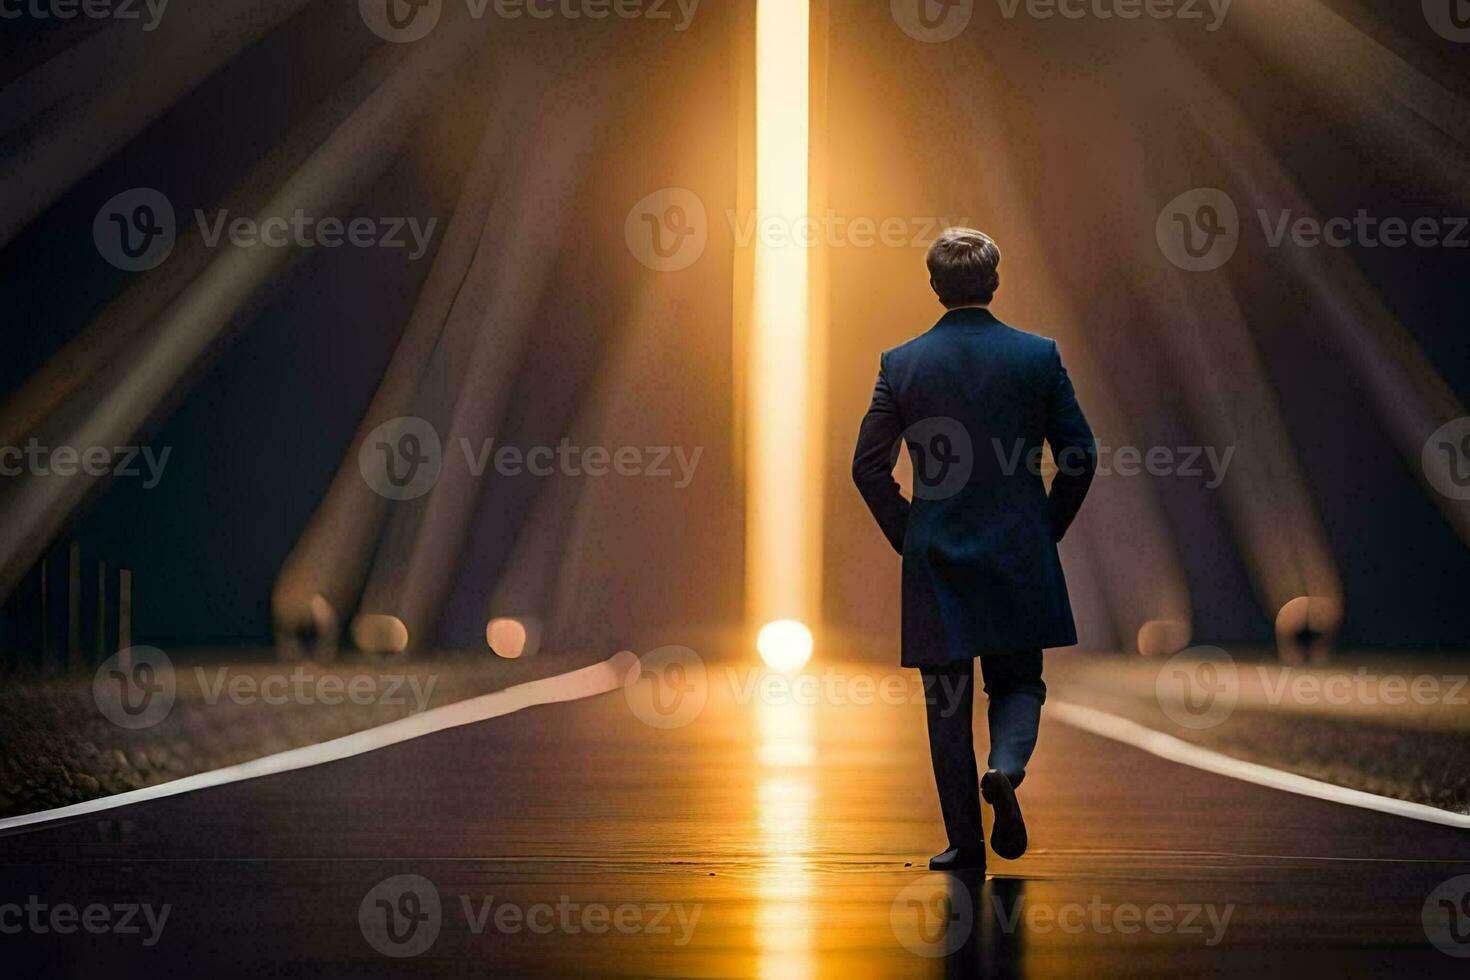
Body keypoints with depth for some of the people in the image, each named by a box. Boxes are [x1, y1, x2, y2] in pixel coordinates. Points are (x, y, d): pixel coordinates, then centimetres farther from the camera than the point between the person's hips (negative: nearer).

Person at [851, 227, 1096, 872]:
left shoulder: (901, 364, -3)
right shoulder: (1038, 356, -3)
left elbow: (868, 466, -3)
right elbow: (1080, 456, -2)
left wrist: (906, 536, 9)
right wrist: (1047, 529, 11)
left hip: (935, 558, 0)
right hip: (1020, 554, 0)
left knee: (947, 701, 8)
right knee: (1018, 681, 16)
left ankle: (965, 842, 7)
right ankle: (1006, 767, -14)